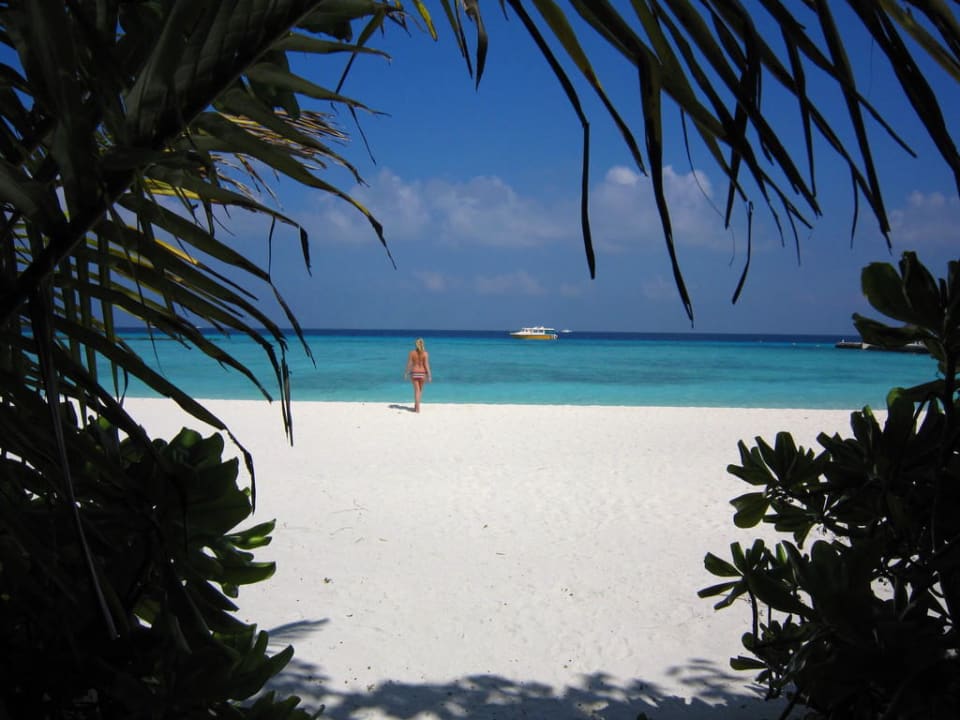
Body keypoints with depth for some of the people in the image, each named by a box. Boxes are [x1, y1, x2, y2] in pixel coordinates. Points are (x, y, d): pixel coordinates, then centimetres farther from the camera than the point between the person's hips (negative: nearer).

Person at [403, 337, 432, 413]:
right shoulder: (425, 353, -8)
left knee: (416, 390, 5)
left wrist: (406, 373, 8)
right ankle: (416, 405, 26)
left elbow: (409, 364, -5)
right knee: (420, 390, 20)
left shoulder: (412, 353, -5)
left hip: (414, 373, 0)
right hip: (422, 373, 0)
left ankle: (417, 408, -2)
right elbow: (426, 365, -10)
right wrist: (429, 375, -5)